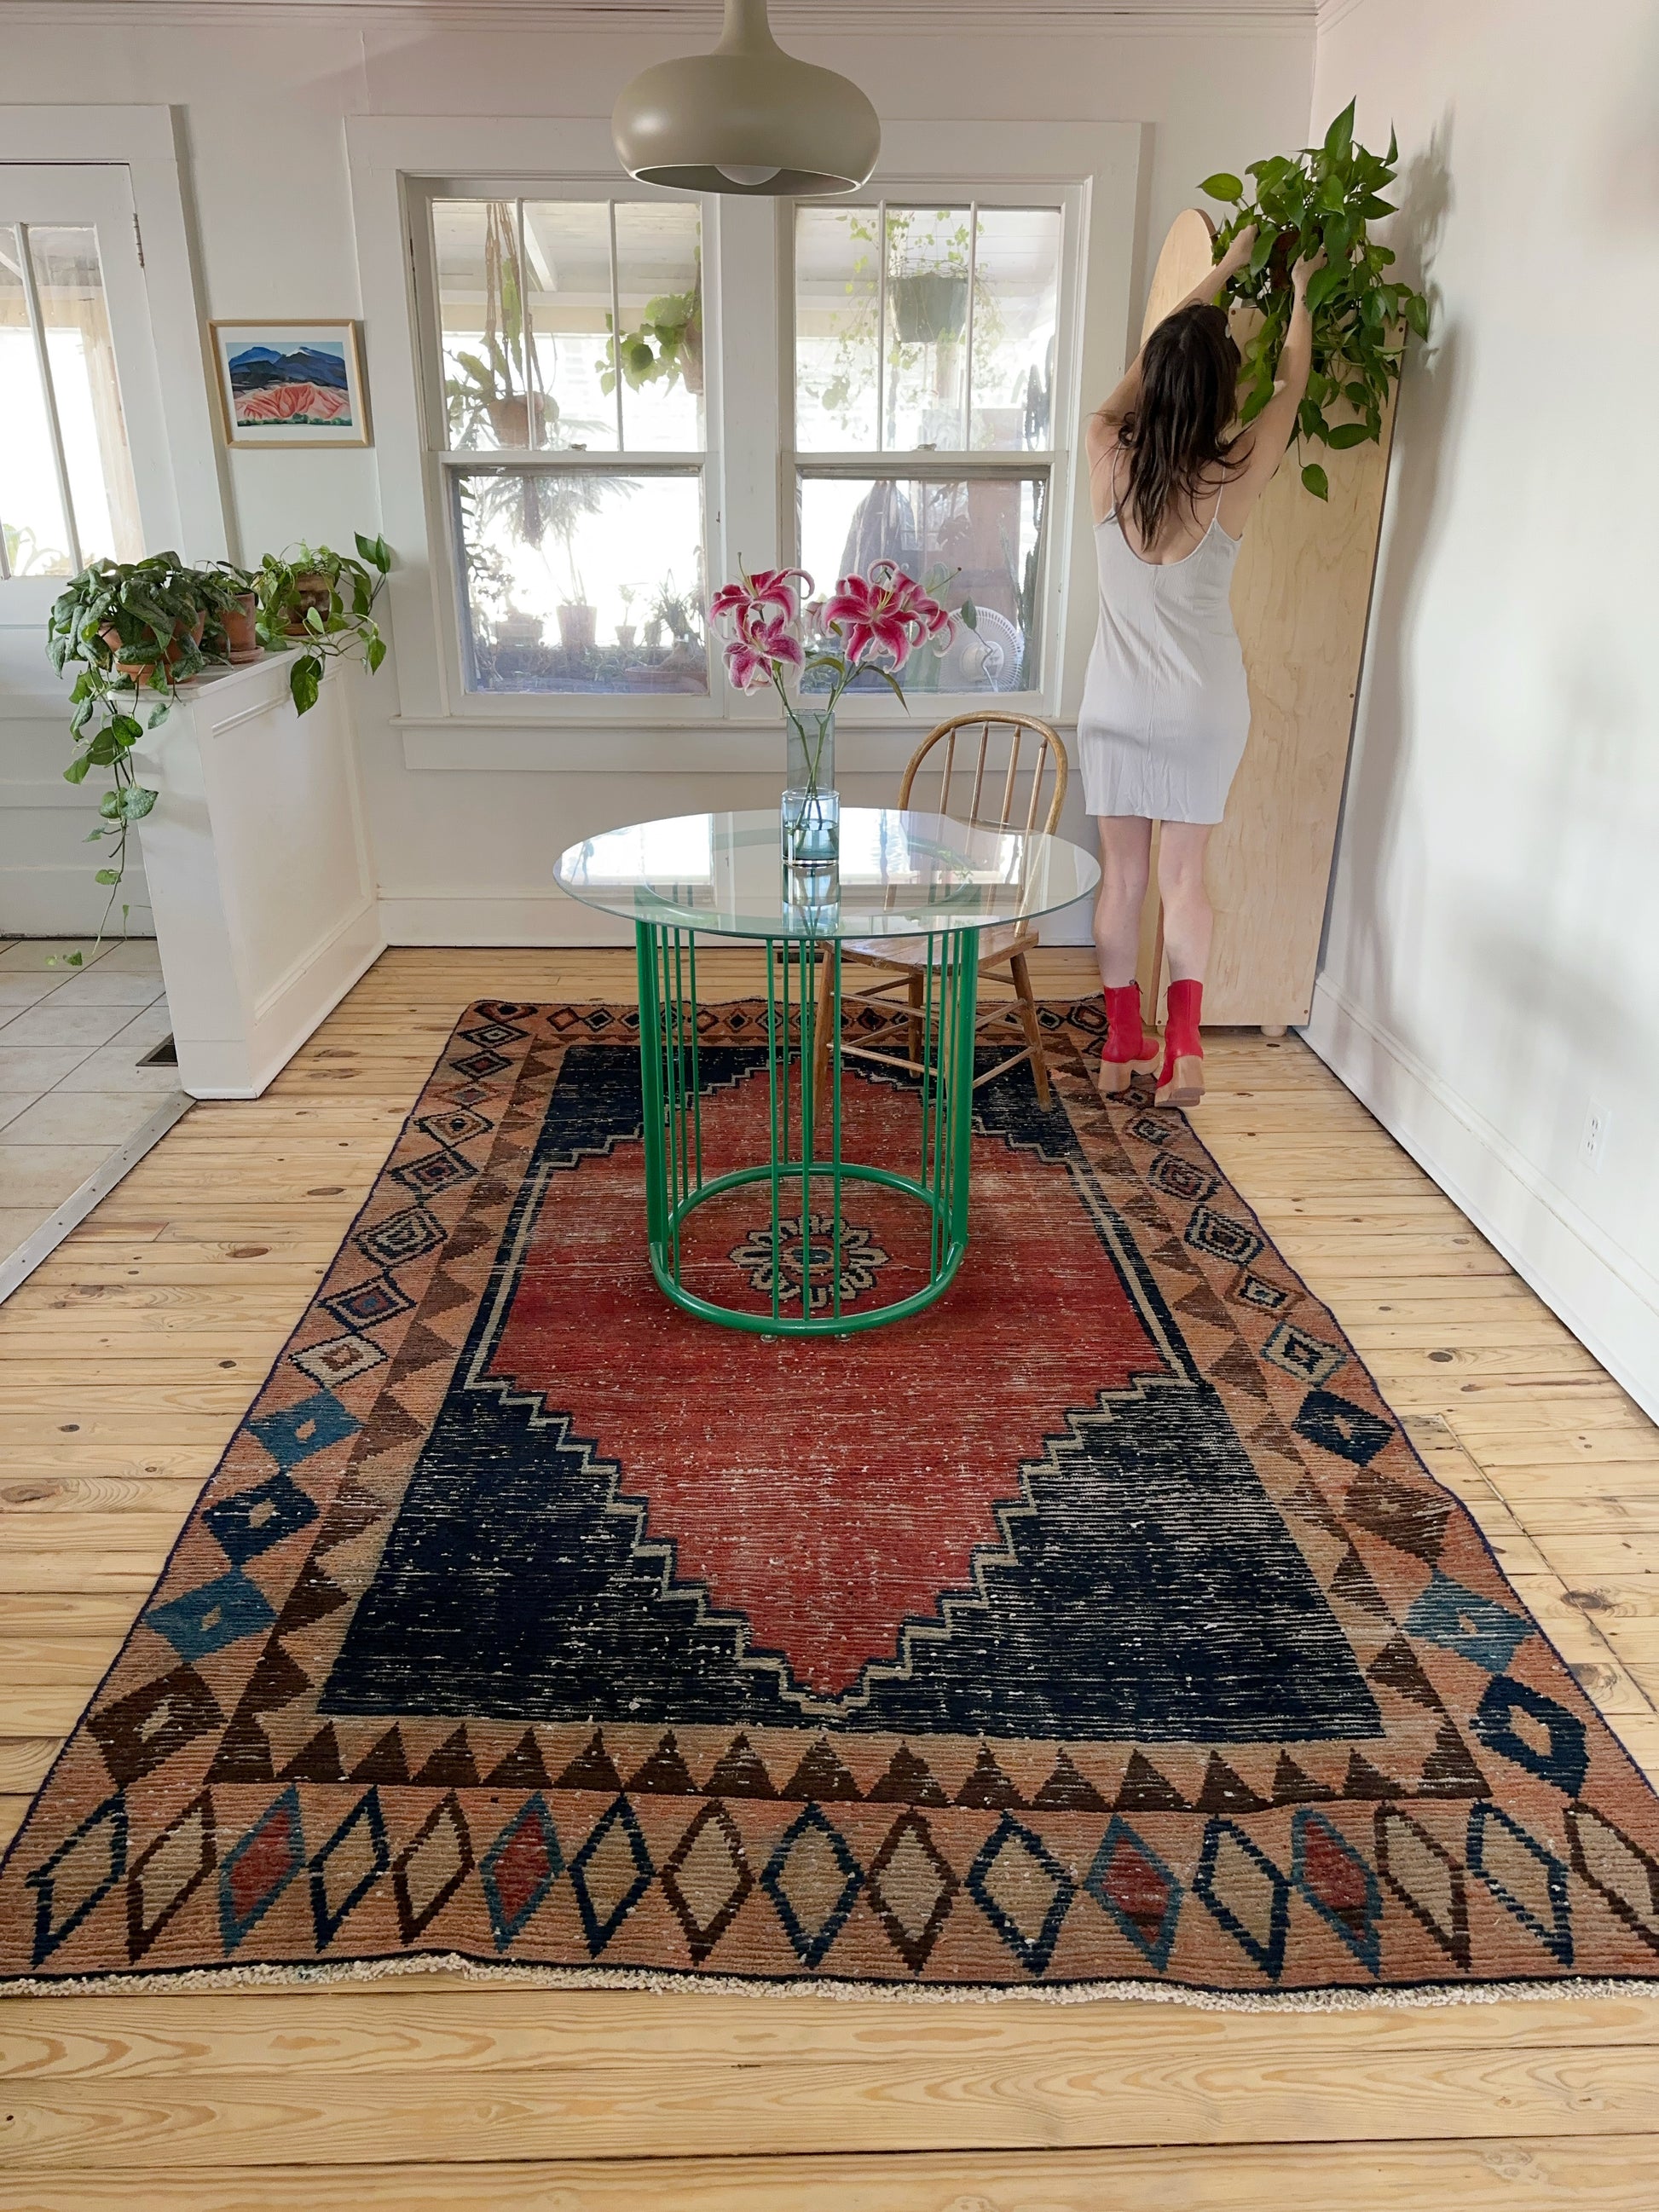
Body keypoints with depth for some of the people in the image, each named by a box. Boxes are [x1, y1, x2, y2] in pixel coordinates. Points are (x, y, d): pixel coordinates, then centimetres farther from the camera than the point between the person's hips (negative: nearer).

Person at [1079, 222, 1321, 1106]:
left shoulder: (1107, 460, -10)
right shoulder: (1234, 480, -13)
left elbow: (1146, 358, 8)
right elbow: (1291, 385, 6)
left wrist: (1223, 272, 20)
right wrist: (1300, 289, 22)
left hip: (1117, 704, 1)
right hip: (1203, 708, -1)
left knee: (1121, 876, 9)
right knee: (1184, 878, 7)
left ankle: (1123, 1046, 17)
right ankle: (1182, 1045, -3)